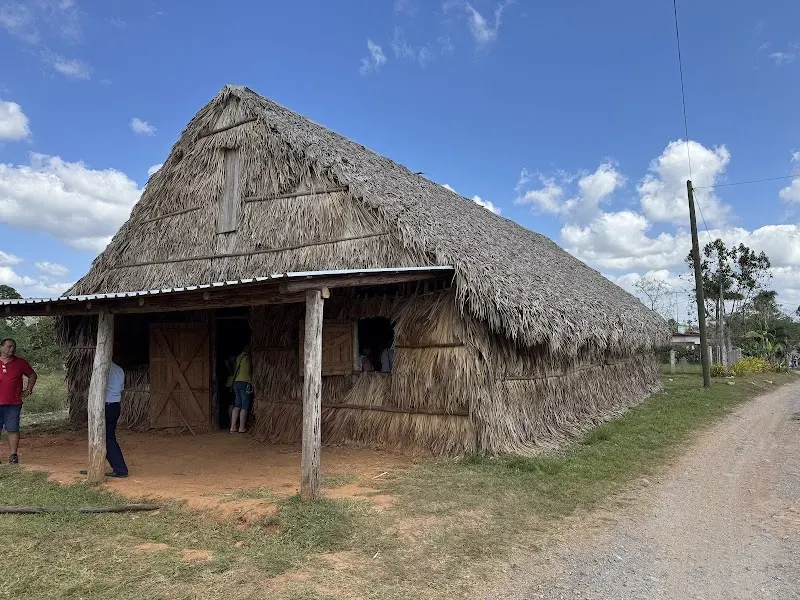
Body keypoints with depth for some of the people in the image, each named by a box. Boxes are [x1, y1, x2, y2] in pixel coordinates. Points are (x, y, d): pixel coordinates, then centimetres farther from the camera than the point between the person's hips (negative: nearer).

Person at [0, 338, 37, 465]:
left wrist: (28, 390, 8)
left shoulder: (21, 363, 6)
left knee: (13, 430, 2)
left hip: (14, 403, 0)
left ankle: (13, 455, 7)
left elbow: (32, 375, 17)